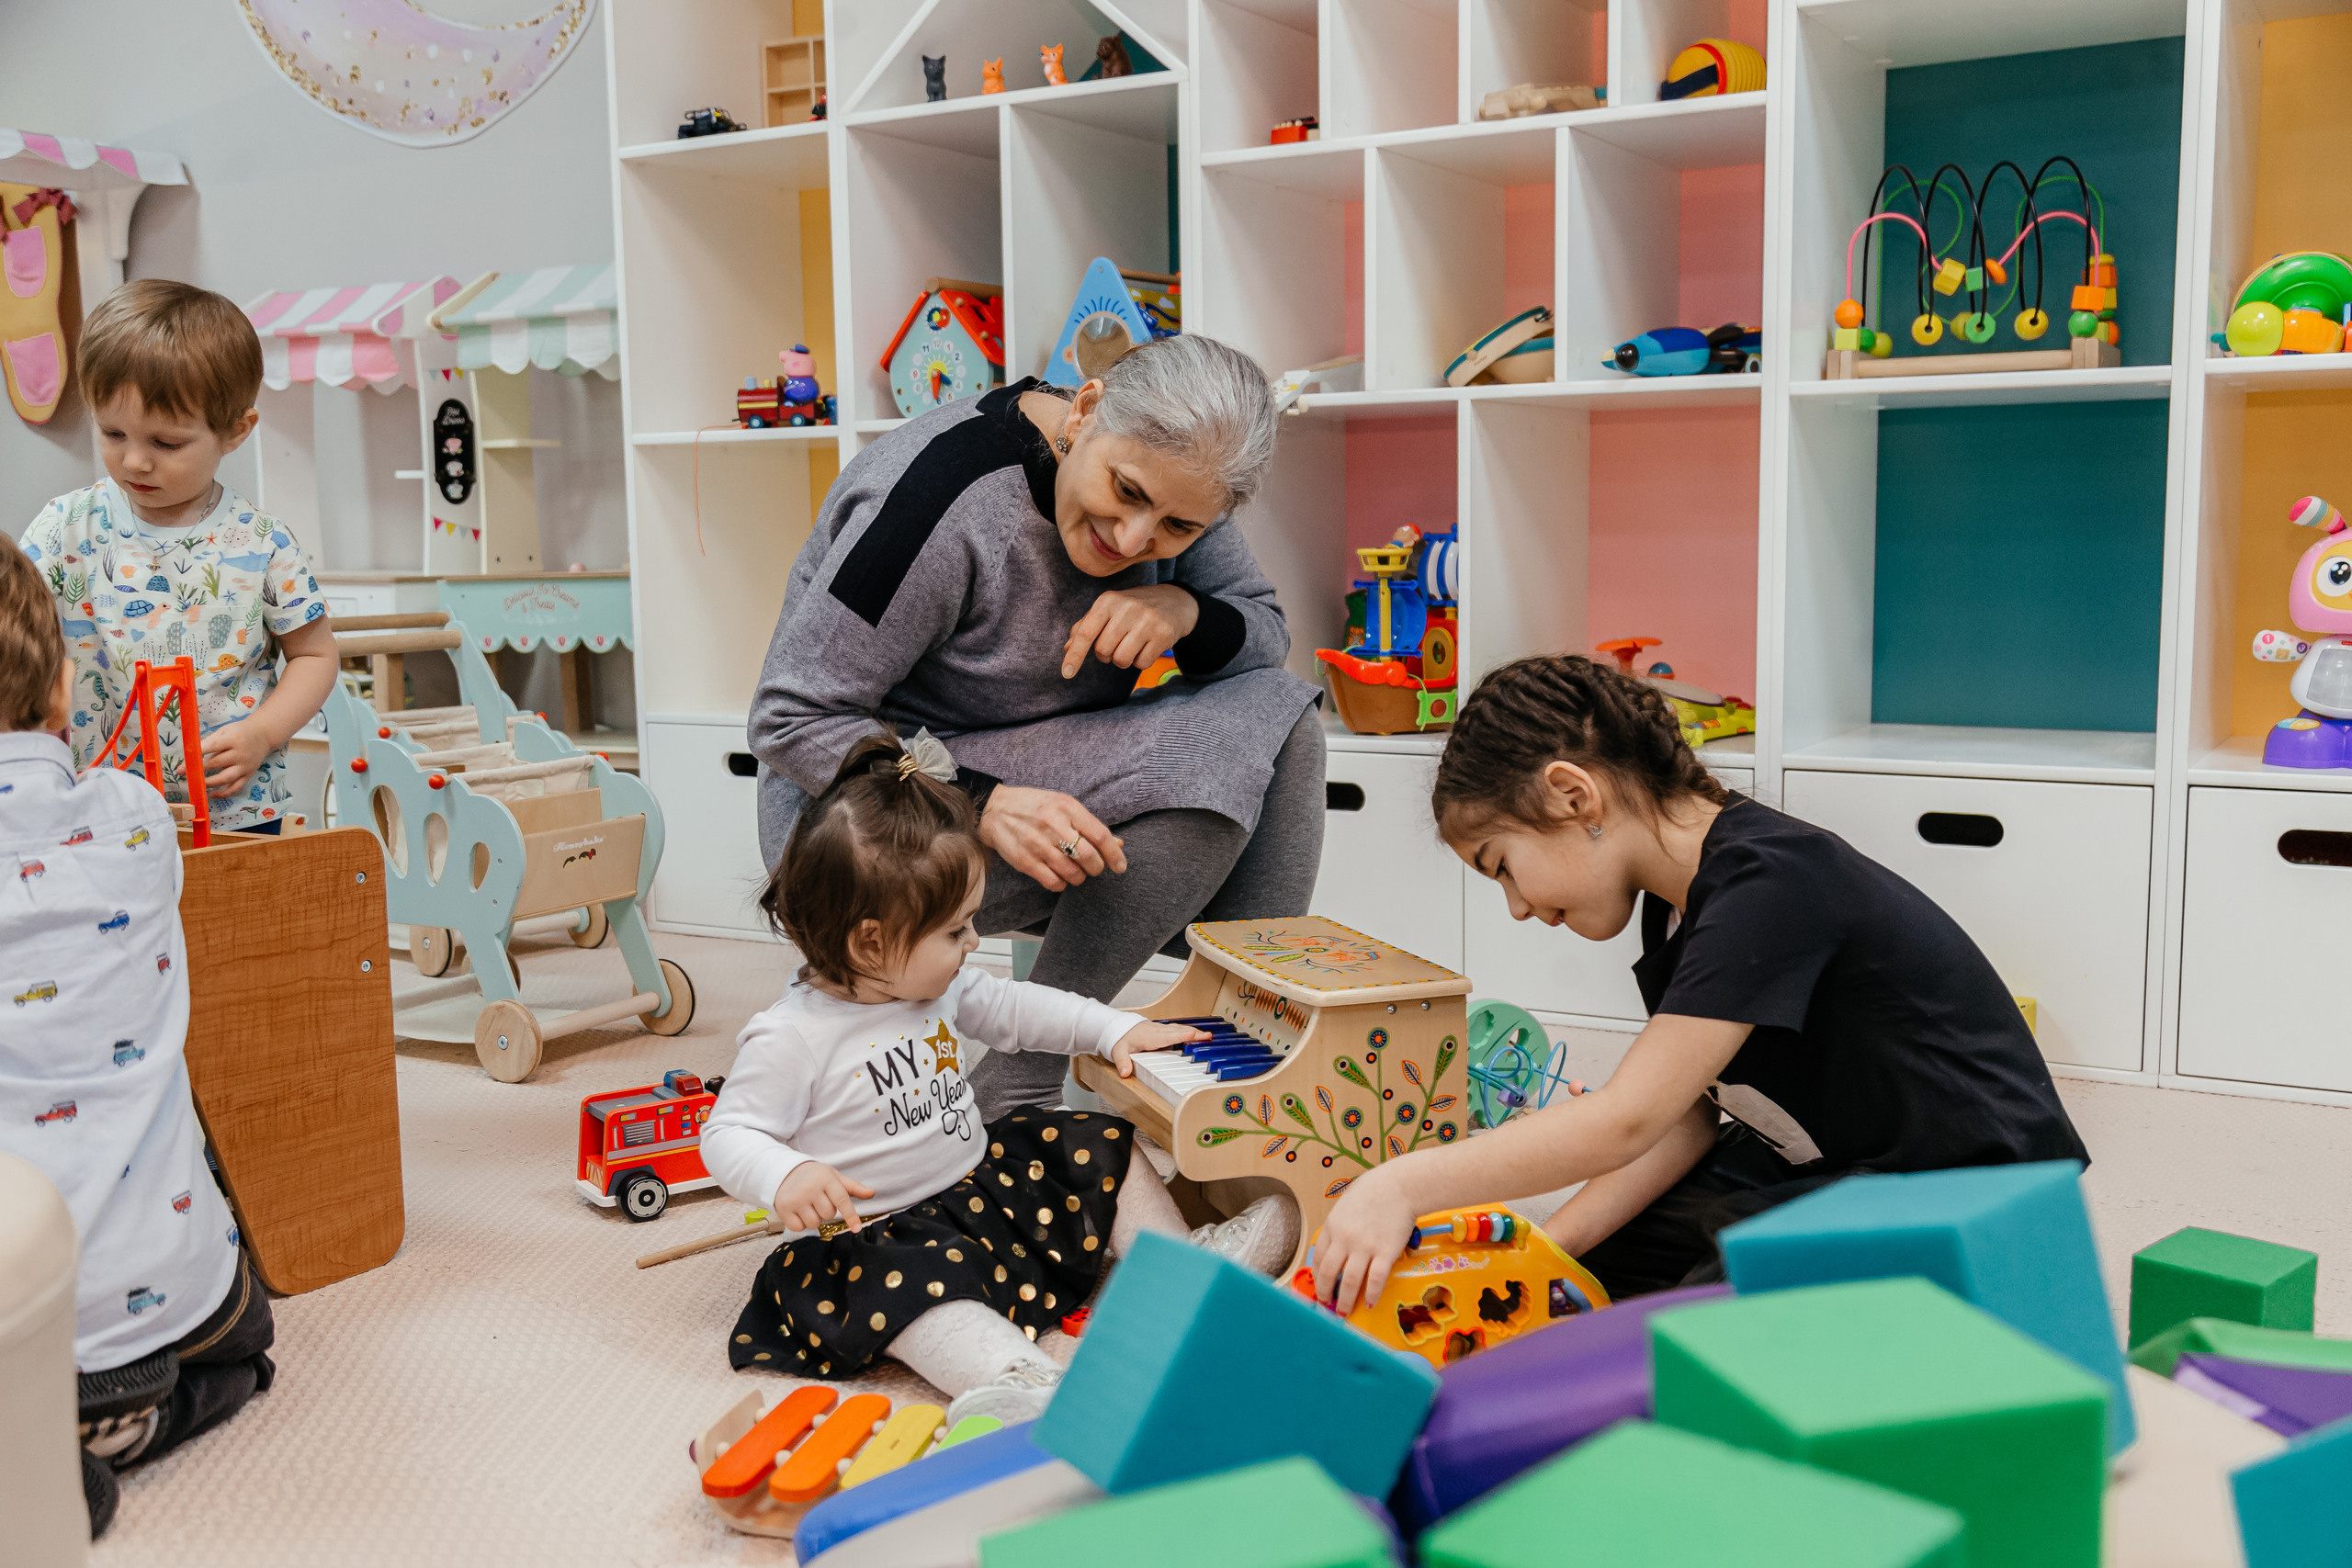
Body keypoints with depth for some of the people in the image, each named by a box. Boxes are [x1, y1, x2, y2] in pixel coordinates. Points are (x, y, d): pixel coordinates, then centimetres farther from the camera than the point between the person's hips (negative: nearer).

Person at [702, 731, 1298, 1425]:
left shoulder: (940, 986, 1)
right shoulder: (790, 1038, -22)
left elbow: (1013, 1009, 16)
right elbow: (729, 1136, -19)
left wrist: (1114, 1029, 9)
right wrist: (785, 1177, -39)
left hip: (979, 1178, 8)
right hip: (879, 1230, -8)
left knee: (1101, 1147, 6)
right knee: (906, 1282, -39)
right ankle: (1013, 1381, -58)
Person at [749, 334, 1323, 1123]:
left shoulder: (1163, 470, -5)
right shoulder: (938, 497, -26)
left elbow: (1267, 634, 4)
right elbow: (791, 722, -23)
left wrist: (1185, 610, -20)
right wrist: (982, 806, -34)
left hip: (1036, 770, 8)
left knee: (1274, 720, -10)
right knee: (1205, 763, -26)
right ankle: (1014, 1092, -18)